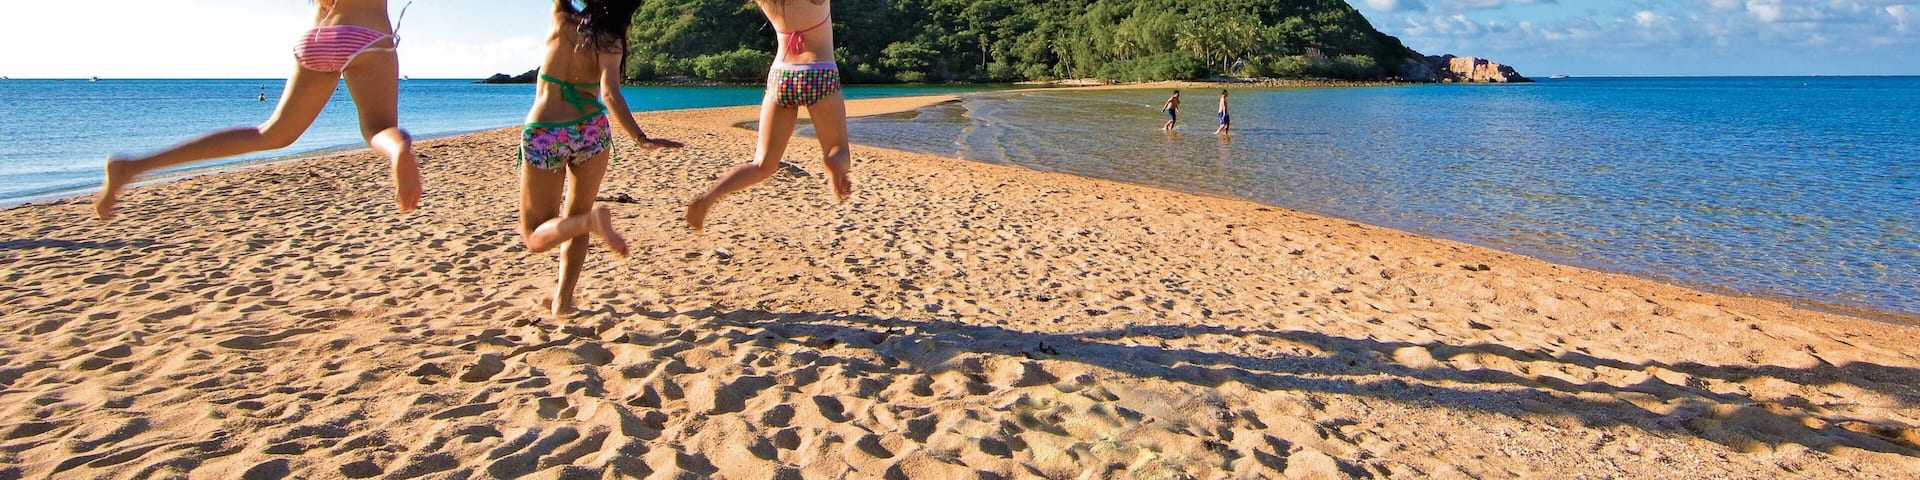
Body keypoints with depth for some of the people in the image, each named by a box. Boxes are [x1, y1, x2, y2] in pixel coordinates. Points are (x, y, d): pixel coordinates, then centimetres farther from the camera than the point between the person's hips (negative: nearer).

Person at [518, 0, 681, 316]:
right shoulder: (609, 42, -9)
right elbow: (609, 96, -23)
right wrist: (641, 140, -30)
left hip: (542, 136, 0)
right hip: (591, 132, 0)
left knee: (536, 237, 7)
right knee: (575, 216, 23)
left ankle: (592, 220, -24)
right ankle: (563, 300, 15)